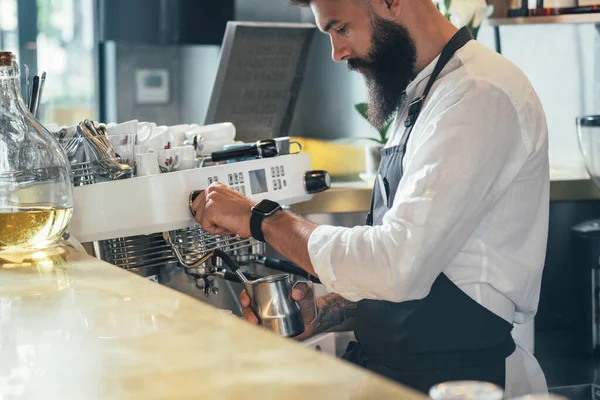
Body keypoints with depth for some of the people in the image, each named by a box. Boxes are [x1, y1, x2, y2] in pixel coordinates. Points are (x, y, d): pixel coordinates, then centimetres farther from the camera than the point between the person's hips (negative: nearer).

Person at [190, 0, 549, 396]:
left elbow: (398, 266, -23)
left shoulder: (479, 95, -15)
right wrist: (325, 314, 4)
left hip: (456, 377, -8)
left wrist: (260, 219, -14)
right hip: (389, 365, 8)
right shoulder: (416, 100, 15)